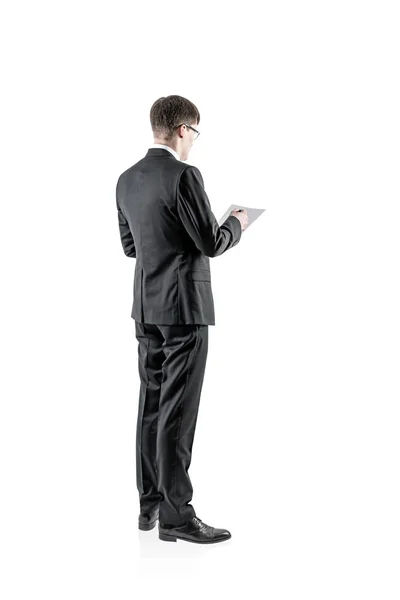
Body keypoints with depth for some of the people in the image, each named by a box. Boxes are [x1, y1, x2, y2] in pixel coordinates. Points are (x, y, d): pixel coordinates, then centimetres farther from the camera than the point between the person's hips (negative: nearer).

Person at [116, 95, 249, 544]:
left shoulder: (127, 179, 10)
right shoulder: (184, 176, -15)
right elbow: (212, 243, -14)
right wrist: (236, 224, 6)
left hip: (147, 308, 8)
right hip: (183, 305, -8)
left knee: (151, 404, 12)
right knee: (178, 409, -6)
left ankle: (149, 505, 19)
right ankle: (175, 515, -2)